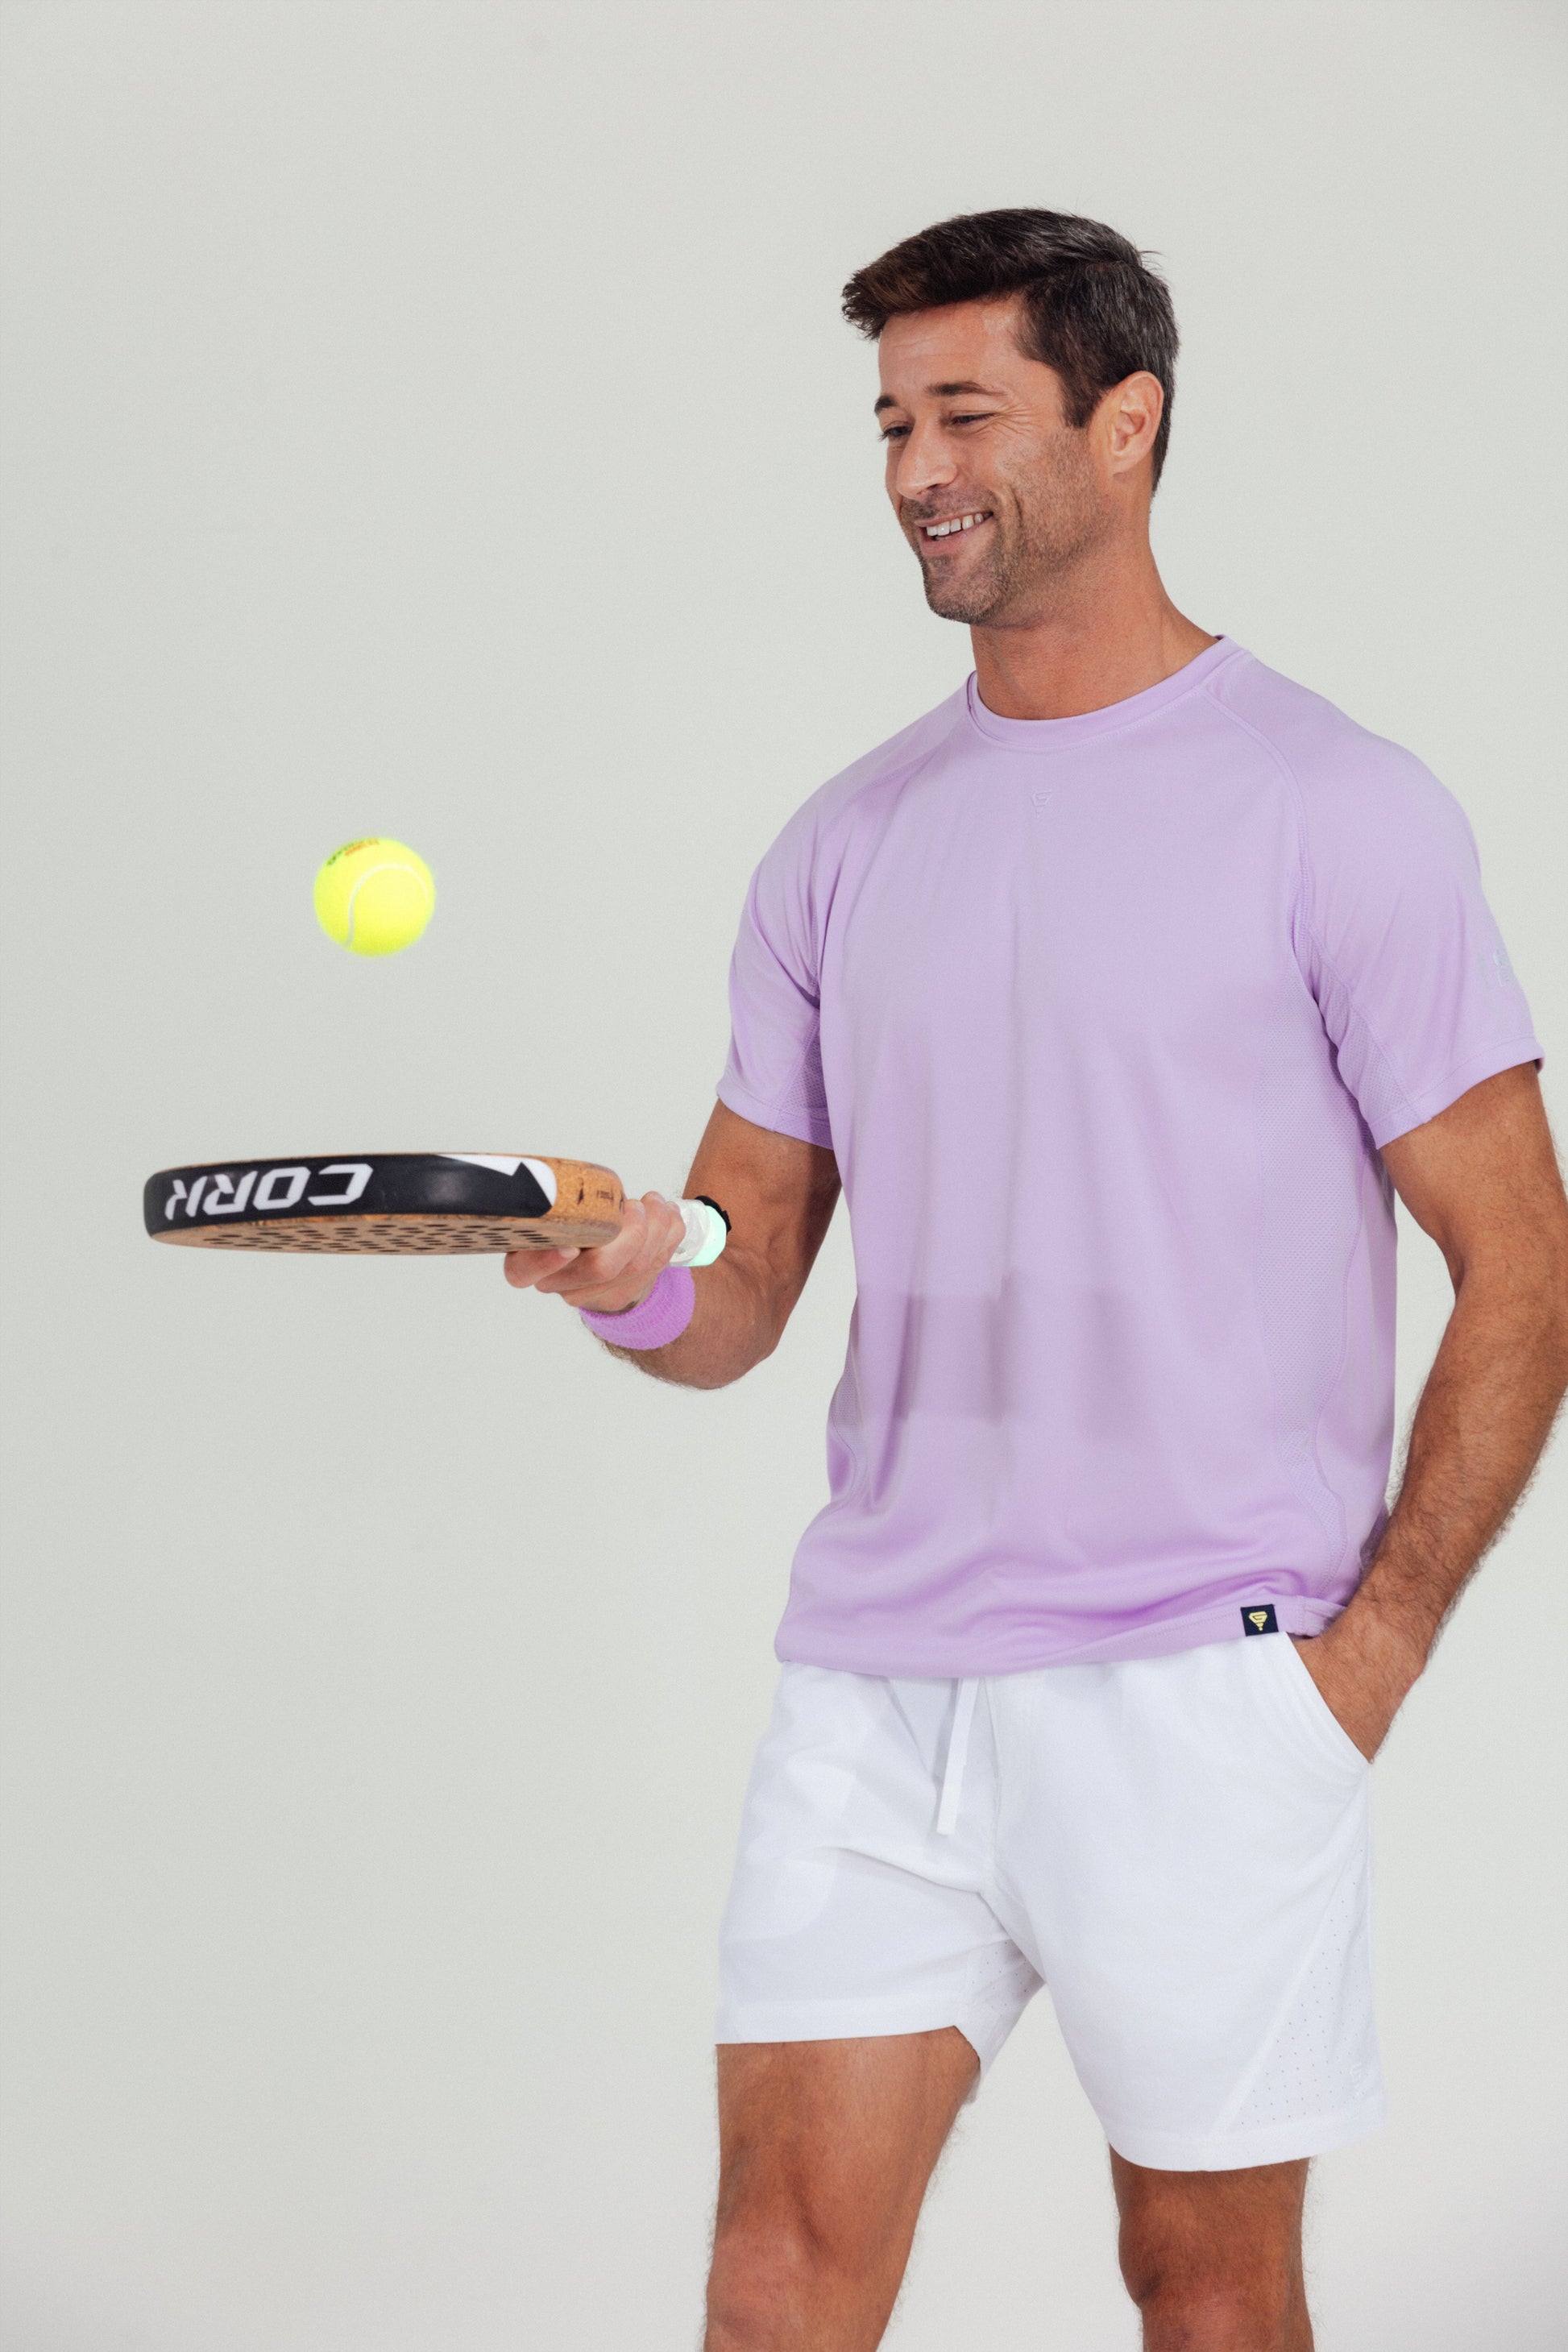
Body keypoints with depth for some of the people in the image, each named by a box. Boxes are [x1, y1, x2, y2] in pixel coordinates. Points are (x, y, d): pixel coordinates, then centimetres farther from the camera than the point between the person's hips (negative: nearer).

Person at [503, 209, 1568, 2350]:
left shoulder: (1332, 810, -4)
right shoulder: (846, 846, 12)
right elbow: (748, 1291, 11)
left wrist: (1374, 1641, -9)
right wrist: (644, 1287, -12)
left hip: (1204, 1688, -4)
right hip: (876, 1675, 4)